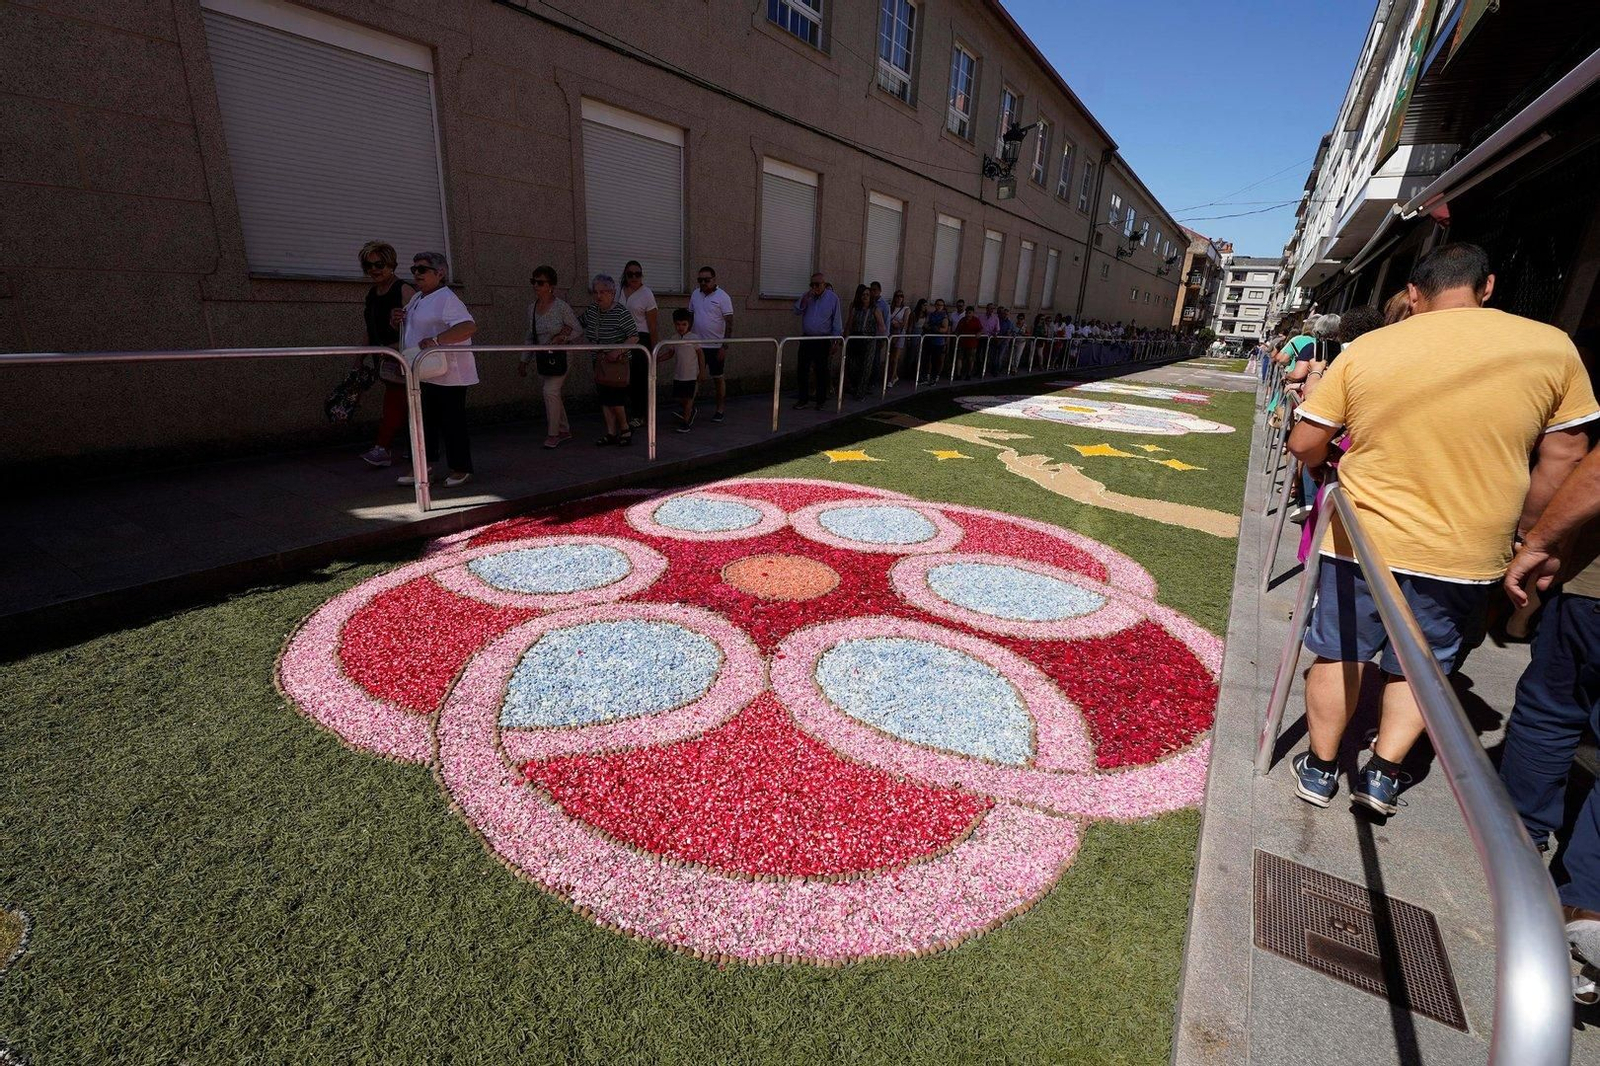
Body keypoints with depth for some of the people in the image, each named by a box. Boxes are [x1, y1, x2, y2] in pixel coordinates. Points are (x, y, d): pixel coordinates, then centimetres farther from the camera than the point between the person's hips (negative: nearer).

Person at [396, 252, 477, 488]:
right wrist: (399, 320, 8)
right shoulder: (416, 299, 17)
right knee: (424, 420, 13)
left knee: (451, 421, -2)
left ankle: (461, 469, 9)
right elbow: (411, 328, 31)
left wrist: (436, 340, -37)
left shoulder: (446, 299, -14)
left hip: (447, 374, -10)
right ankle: (424, 466, 22)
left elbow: (469, 326, -30)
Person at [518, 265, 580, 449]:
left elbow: (578, 330, -4)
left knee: (550, 392, -13)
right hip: (541, 357, 6)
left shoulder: (562, 306, -11)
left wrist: (563, 338, -18)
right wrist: (524, 360, 16)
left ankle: (553, 434, 0)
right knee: (553, 394, 9)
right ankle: (564, 431, 22)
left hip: (559, 356, -6)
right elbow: (530, 337, 15)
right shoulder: (532, 308, 6)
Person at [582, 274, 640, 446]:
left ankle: (625, 428, 11)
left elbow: (634, 337, -14)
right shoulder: (590, 311, 5)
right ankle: (612, 433, 14)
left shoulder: (621, 312, -13)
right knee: (604, 398, 7)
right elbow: (582, 326, 23)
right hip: (599, 361, 7)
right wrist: (586, 341, 6)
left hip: (618, 361, -6)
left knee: (614, 397, -10)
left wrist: (618, 350, -23)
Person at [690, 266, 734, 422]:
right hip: (697, 345, 5)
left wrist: (724, 347, -16)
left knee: (718, 378, 5)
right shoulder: (695, 294, 8)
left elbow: (729, 323, -11)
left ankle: (720, 410, 15)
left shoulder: (723, 297, -8)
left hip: (716, 346, -4)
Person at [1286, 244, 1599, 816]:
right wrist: (1528, 538, 13)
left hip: (1362, 539, -1)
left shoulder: (1364, 350, -6)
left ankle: (1320, 768, 25)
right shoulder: (1552, 346, -2)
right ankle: (1383, 775, 24)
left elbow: (1305, 444, -3)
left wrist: (1327, 470, 19)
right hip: (1466, 555, 2)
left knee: (1339, 656, 13)